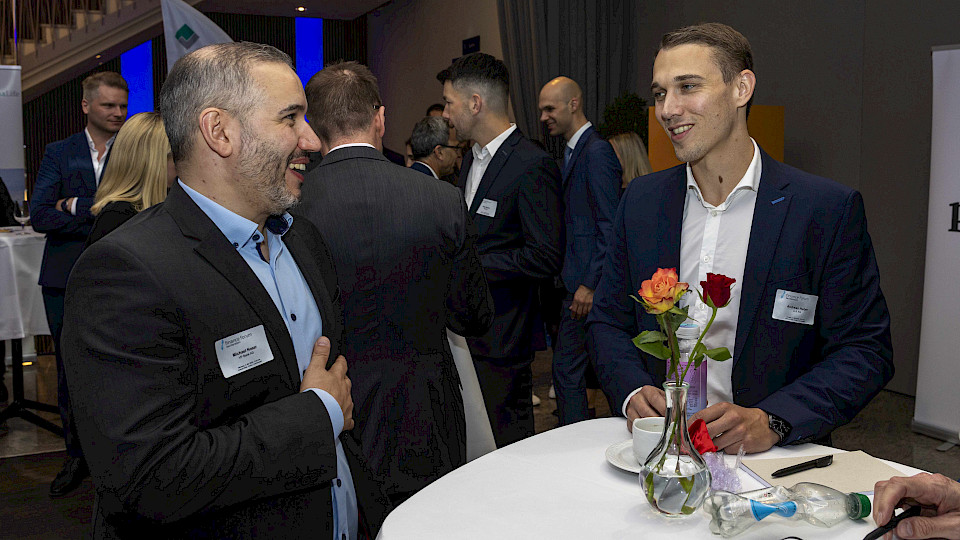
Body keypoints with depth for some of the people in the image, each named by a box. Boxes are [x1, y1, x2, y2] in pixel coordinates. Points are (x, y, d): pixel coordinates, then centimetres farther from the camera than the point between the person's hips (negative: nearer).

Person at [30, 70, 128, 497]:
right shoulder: (59, 153, 8)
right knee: (70, 372, 11)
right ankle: (77, 456, 25)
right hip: (66, 279, 2)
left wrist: (76, 206, -11)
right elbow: (40, 216, -3)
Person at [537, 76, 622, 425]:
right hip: (572, 280, 10)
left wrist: (590, 284, -19)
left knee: (567, 368, -5)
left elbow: (609, 227, -18)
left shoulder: (597, 152, -13)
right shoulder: (572, 151, 17)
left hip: (586, 282, -10)